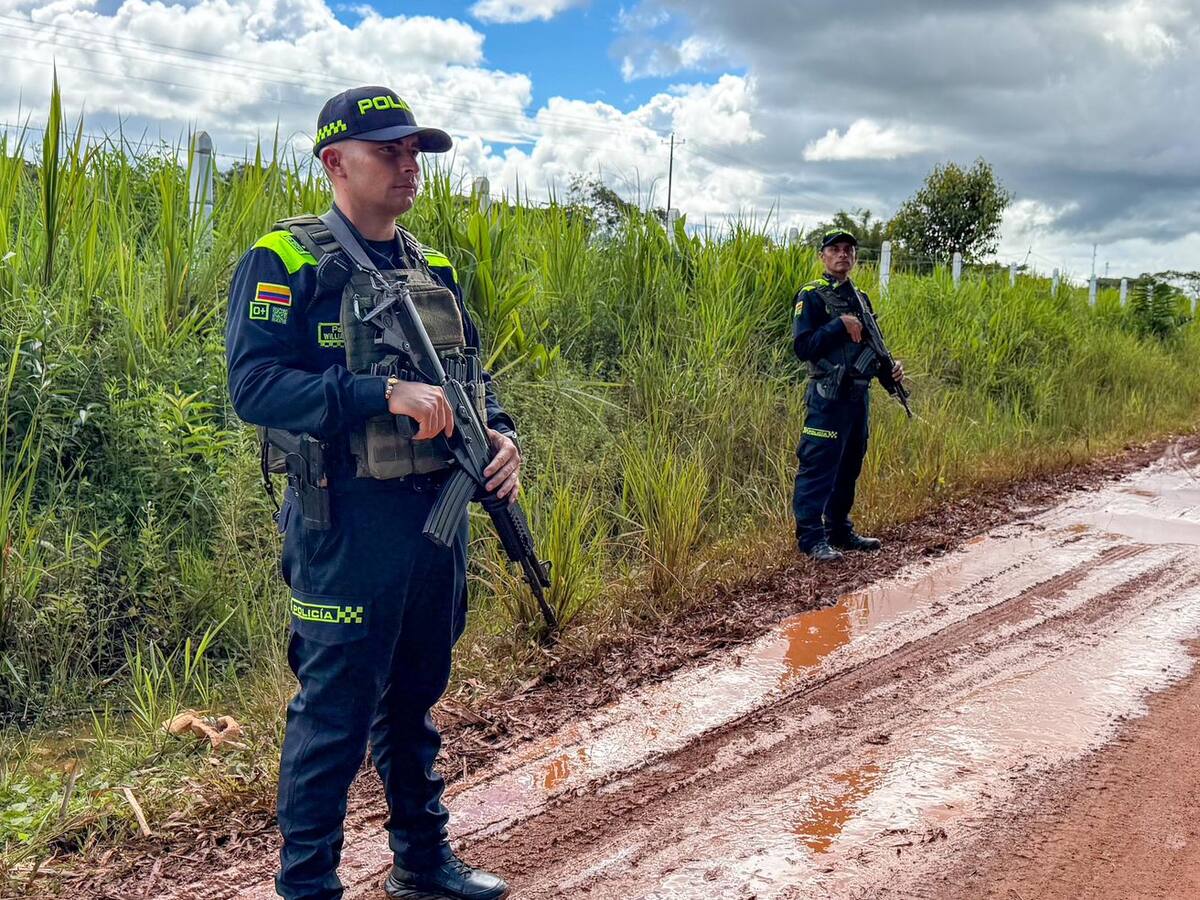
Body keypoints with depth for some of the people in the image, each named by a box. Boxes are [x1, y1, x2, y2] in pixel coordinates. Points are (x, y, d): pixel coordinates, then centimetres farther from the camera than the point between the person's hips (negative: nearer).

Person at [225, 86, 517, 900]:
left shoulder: (435, 270, 13)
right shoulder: (284, 261, -8)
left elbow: (473, 373, 18)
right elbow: (254, 385, -18)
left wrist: (500, 434, -3)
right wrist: (385, 392, -26)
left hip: (438, 513, 7)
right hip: (347, 521, -7)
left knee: (415, 697, 19)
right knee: (336, 713, 2)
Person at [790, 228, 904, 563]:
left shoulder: (861, 299, 16)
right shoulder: (811, 296, -6)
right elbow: (802, 346, -16)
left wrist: (890, 366, 4)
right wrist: (840, 325, -20)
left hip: (859, 395, 8)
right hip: (828, 397, -8)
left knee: (849, 466, 14)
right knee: (818, 467, -6)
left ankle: (840, 530, 25)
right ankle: (811, 537, -1)